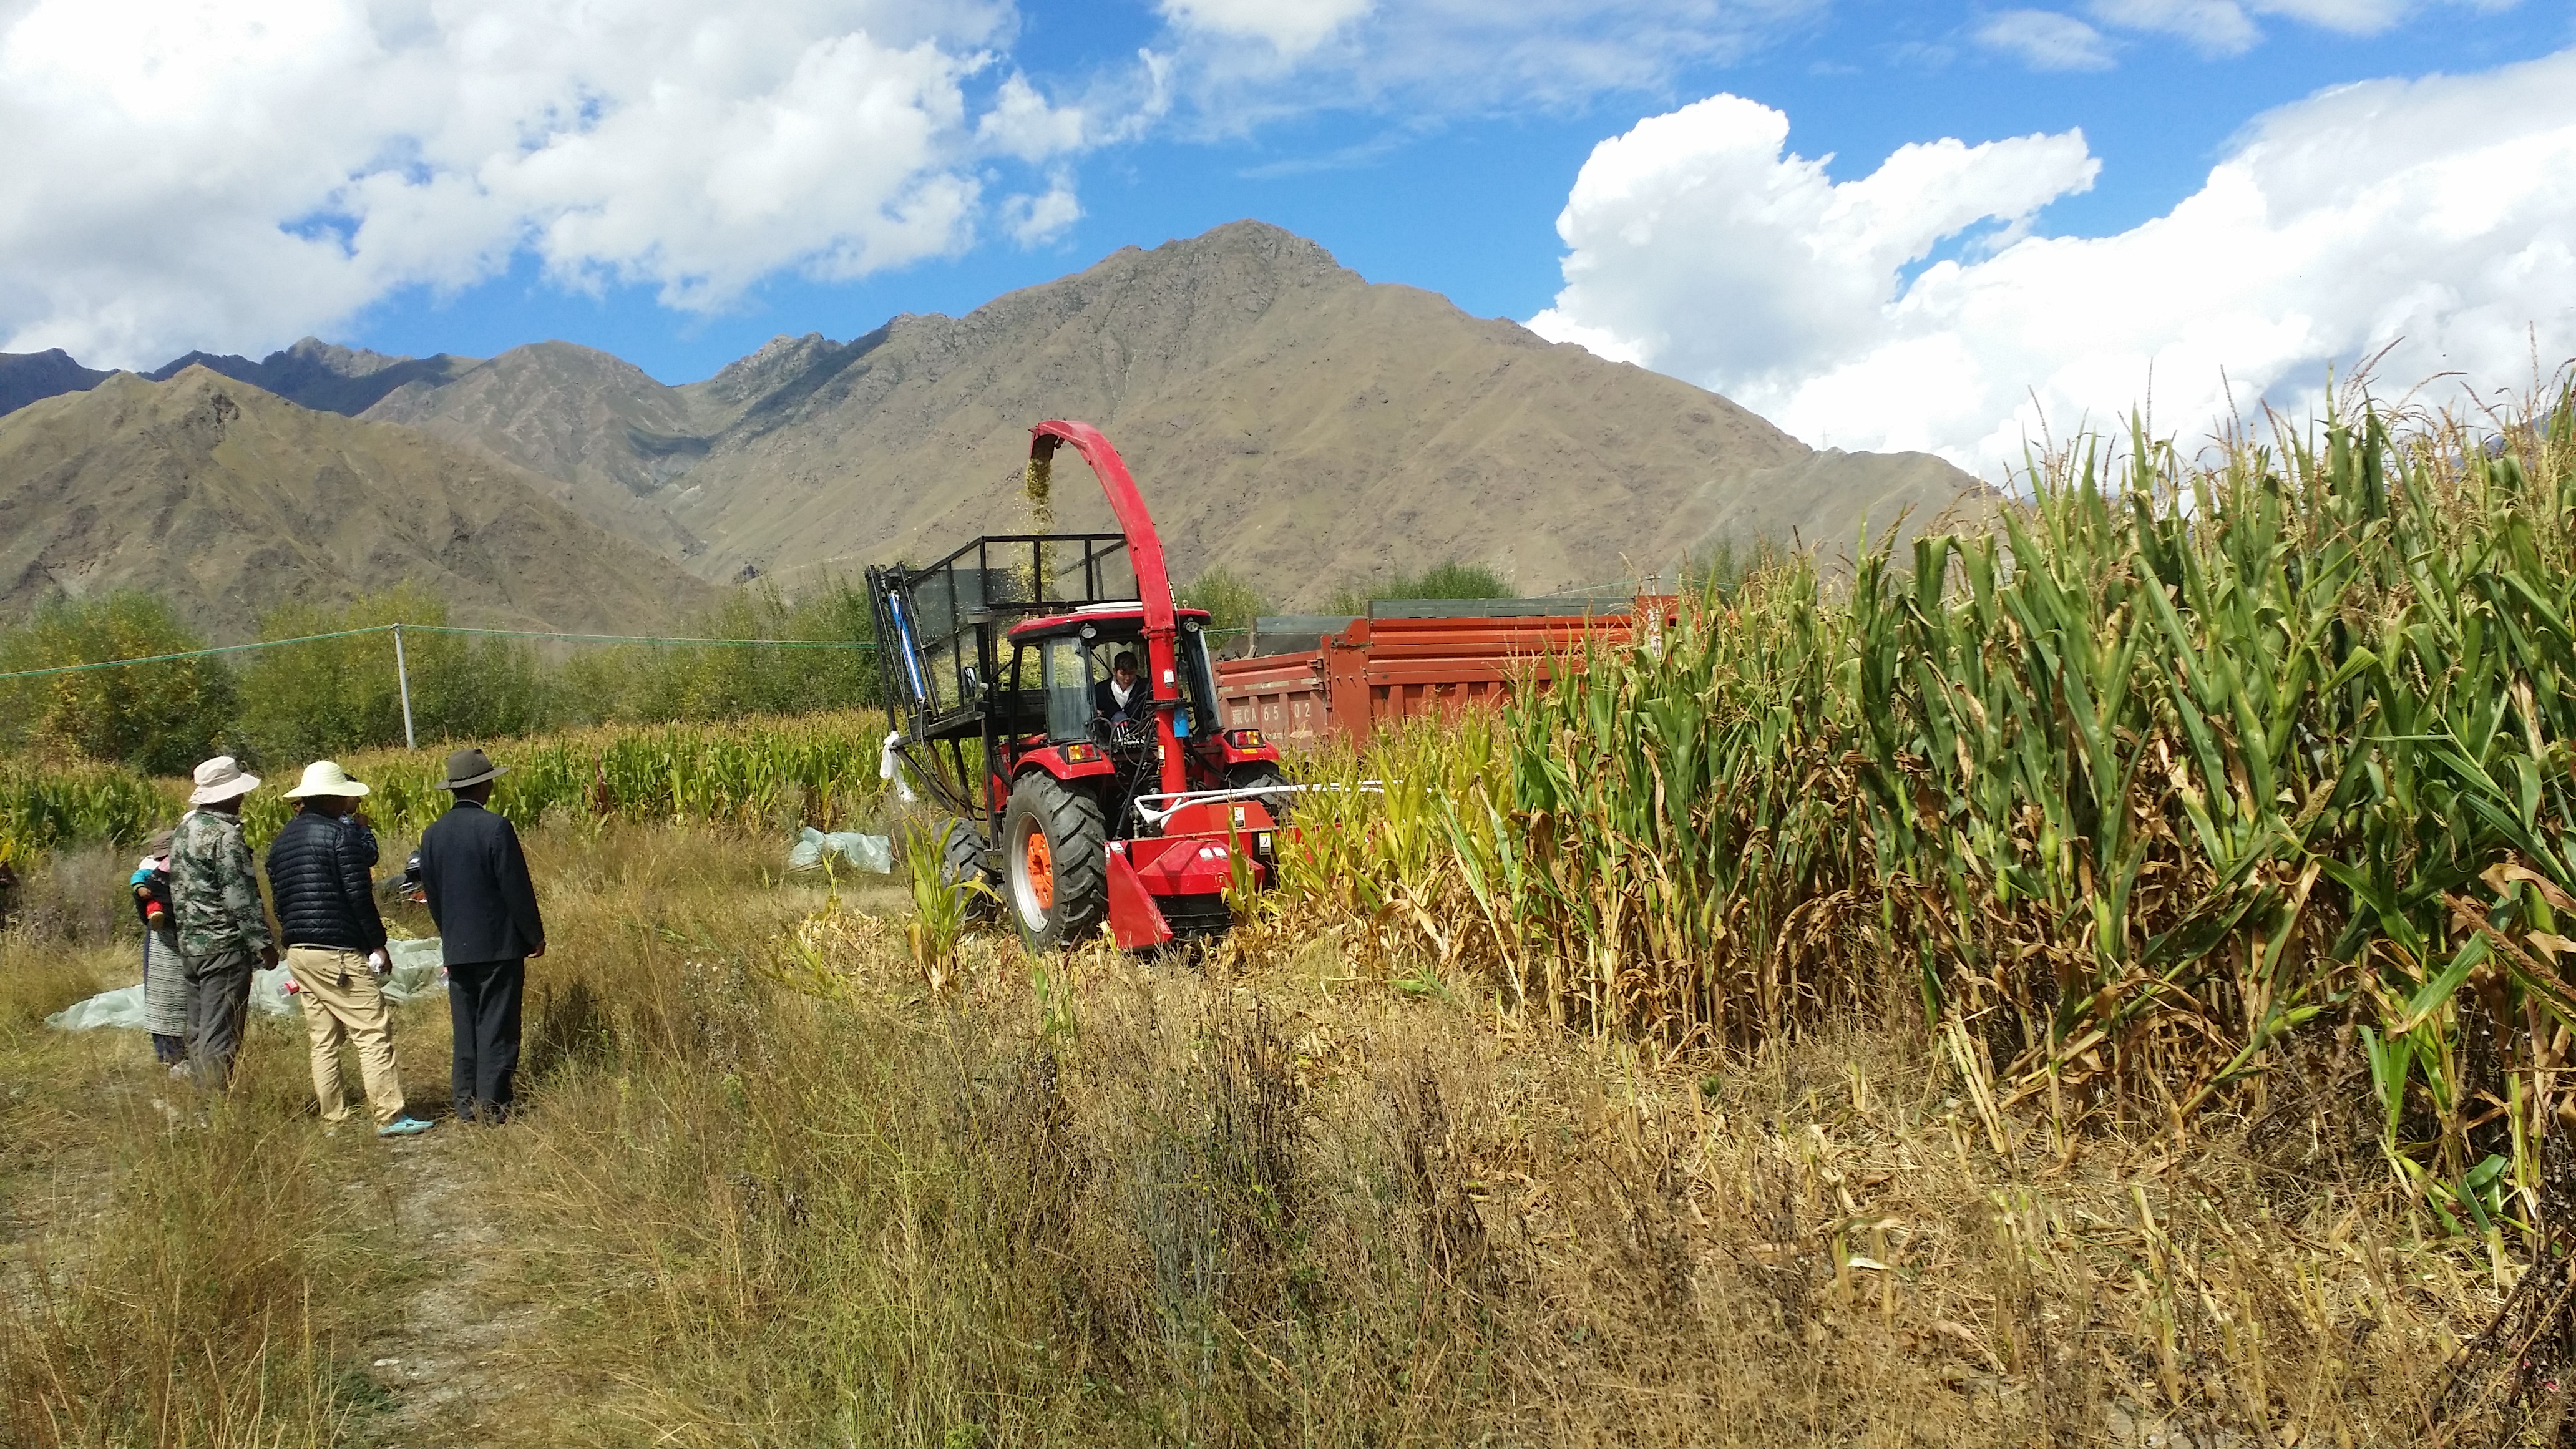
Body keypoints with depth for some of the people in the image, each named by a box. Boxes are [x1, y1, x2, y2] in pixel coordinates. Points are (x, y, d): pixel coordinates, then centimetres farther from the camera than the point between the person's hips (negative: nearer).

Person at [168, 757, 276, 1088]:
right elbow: (240, 897, -19)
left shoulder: (184, 827, 12)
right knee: (219, 1036, -5)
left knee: (199, 1031, 14)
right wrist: (264, 943, -14)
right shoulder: (224, 835, -16)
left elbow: (178, 887, 19)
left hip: (190, 944, 9)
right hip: (224, 946, -9)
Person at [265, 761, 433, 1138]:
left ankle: (333, 1119, 12)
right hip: (338, 953, -8)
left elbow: (279, 899, 17)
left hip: (298, 952, 9)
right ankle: (390, 1117, -10)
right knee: (374, 1032, -7)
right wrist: (378, 944, -7)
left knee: (323, 1040, 11)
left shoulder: (280, 841, 14)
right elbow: (359, 895, -14)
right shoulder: (340, 833, -10)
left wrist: (294, 938, 22)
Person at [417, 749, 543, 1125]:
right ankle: (492, 1104, -2)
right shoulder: (495, 828, -14)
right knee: (497, 1025, -1)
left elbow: (431, 895, 12)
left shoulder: (432, 834, 5)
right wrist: (535, 936, -3)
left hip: (456, 948, 6)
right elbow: (517, 889, -12)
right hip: (499, 945, -6)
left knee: (465, 1025, 12)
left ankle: (466, 1102, 15)